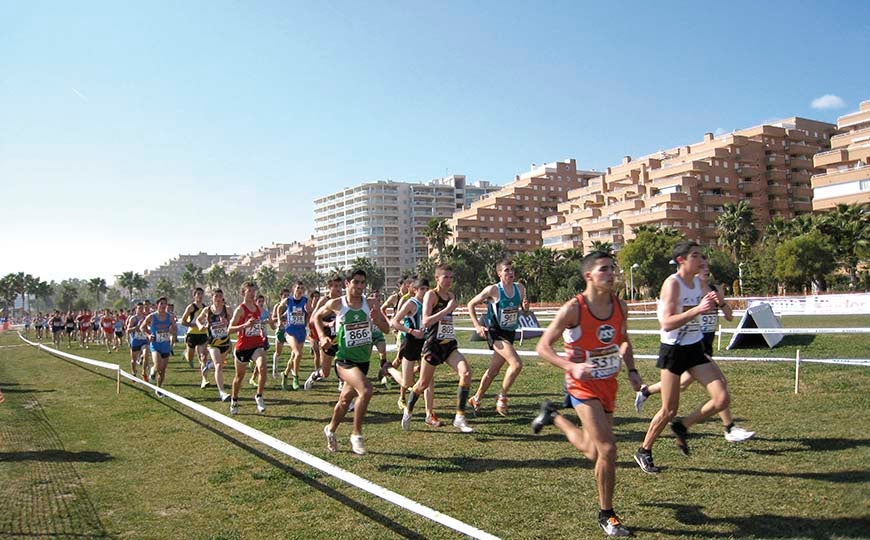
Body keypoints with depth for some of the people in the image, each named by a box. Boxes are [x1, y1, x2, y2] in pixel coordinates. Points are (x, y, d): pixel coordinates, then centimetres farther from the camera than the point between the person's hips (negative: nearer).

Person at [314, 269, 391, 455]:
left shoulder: (371, 304, -3)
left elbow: (386, 329, -3)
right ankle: (356, 434, -10)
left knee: (345, 400, 20)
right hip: (344, 360, -4)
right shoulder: (336, 304, -8)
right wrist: (323, 336, -2)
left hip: (364, 360, 4)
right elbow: (317, 316, 11)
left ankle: (330, 429, 47)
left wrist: (377, 320, -22)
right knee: (366, 390, -28)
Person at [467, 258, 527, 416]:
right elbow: (471, 304, -3)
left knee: (493, 370, 13)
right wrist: (477, 326, -10)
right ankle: (502, 397, -3)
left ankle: (476, 399, 32)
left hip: (510, 333, 6)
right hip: (496, 333, -6)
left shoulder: (520, 289, 2)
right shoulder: (493, 290, -13)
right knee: (516, 364, -21)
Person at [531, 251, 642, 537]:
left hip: (608, 384, 6)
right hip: (583, 385, -6)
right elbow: (543, 346, -17)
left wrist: (631, 370, 3)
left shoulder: (620, 306, -2)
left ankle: (553, 415, 44)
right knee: (607, 449, -15)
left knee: (593, 451, 18)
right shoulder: (573, 309, -20)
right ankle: (606, 515, 6)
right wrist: (571, 366, -31)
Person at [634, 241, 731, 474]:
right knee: (669, 411, 0)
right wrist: (697, 309, -35)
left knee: (721, 399, -5)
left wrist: (710, 303, 3)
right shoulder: (672, 283, -17)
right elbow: (667, 323, -26)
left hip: (695, 349, 7)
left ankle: (682, 427, 19)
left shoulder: (698, 282, 6)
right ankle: (644, 451, 22)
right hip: (673, 350, -7)